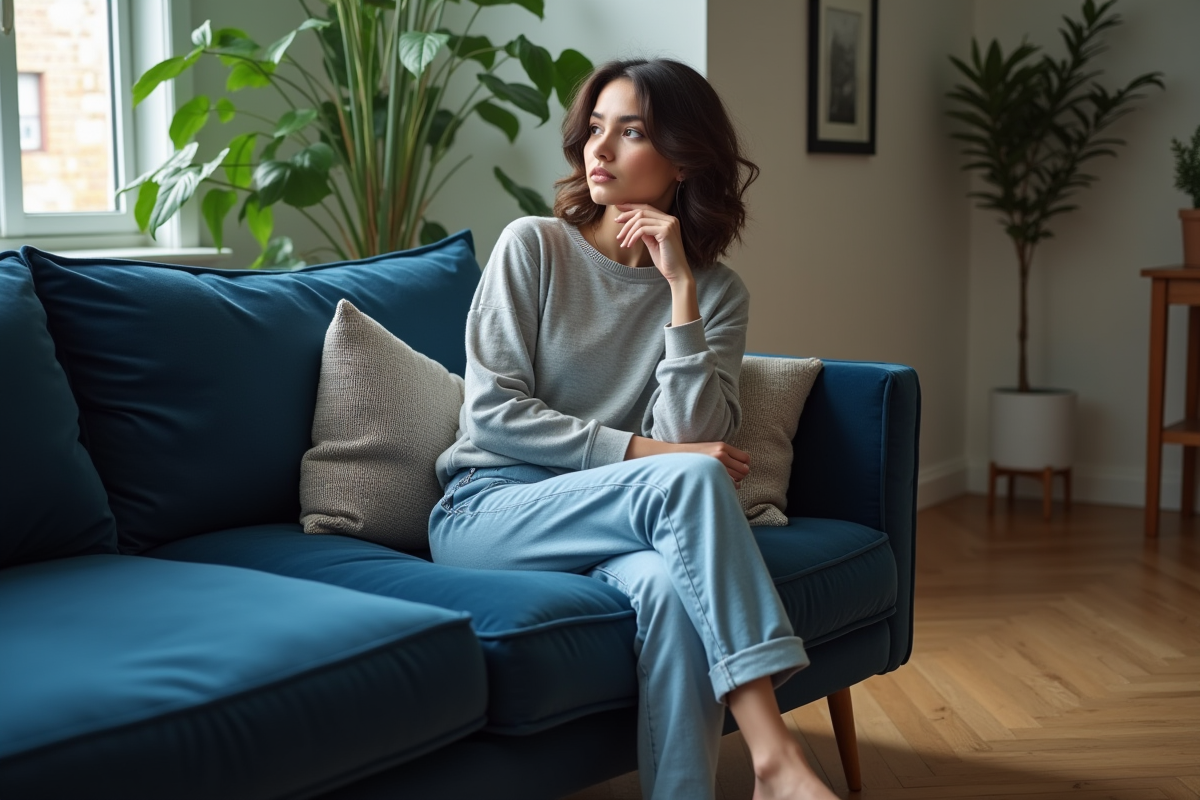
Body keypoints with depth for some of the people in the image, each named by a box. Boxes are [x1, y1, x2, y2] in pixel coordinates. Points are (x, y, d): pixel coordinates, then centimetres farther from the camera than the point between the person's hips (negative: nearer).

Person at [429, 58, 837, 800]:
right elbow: (492, 413, -7)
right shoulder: (533, 246, 0)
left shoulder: (718, 292, 5)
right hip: (486, 510, -2)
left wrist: (680, 286, -13)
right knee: (688, 478, -31)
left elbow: (692, 436, -9)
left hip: (621, 518, 2)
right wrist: (643, 452, -15)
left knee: (669, 583, -37)